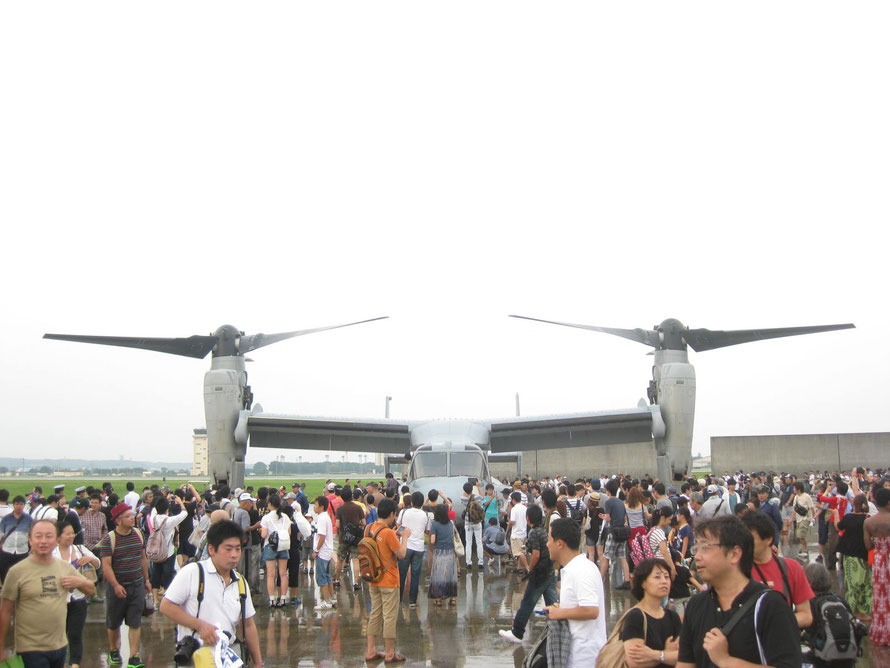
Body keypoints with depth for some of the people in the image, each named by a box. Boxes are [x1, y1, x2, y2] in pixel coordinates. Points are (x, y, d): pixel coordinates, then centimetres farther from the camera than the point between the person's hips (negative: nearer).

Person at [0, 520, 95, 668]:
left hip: (60, 645, 5)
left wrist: (79, 582, -5)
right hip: (31, 649, -5)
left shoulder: (66, 567, 5)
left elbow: (92, 590, 16)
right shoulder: (17, 571, -8)